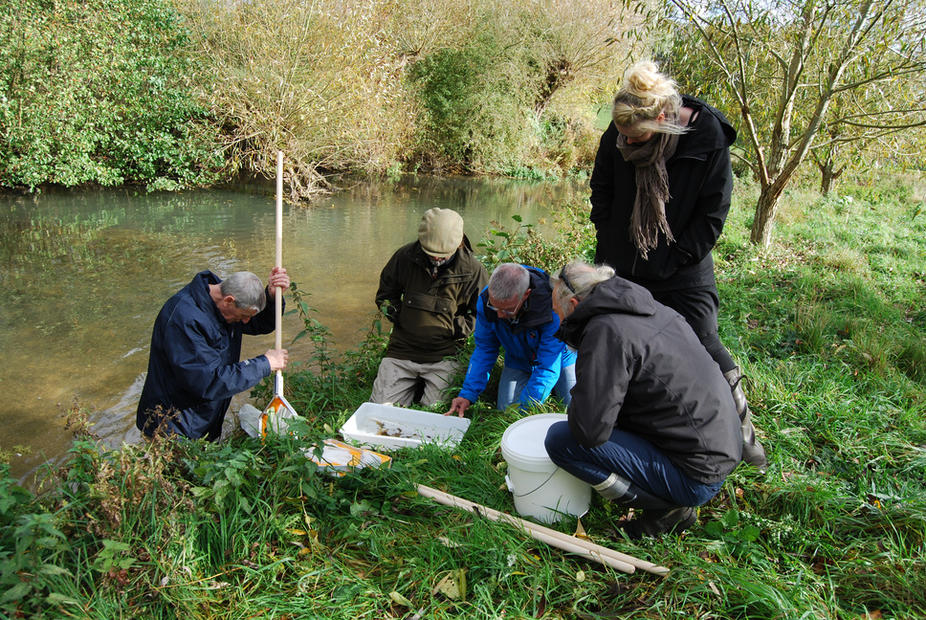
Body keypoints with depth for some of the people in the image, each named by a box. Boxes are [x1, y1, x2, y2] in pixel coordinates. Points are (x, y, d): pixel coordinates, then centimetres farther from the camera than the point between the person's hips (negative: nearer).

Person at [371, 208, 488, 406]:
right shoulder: (405, 256, -2)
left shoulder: (472, 270, -8)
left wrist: (456, 328, -8)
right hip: (402, 348, 2)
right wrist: (396, 314, 0)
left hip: (444, 354, -2)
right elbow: (385, 294, 14)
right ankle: (413, 383, 25)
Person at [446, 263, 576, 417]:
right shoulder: (486, 300, -25)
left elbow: (548, 368, -33)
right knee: (505, 408, -12)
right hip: (518, 361, 3)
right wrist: (468, 394, -18)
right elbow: (484, 349, -10)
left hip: (558, 355, -3)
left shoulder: (551, 306, -38)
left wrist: (521, 410, -33)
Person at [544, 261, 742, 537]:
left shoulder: (606, 331, -20)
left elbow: (590, 429, -25)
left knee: (560, 439, -13)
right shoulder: (651, 309, 6)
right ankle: (672, 500, 14)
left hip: (696, 476, -9)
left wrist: (575, 409, -1)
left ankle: (668, 508, -2)